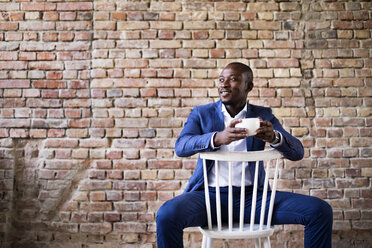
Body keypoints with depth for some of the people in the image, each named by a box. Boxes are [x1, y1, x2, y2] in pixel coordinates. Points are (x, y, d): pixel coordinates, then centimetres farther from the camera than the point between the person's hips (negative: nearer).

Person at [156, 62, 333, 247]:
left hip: (253, 196, 2)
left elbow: (297, 152, 1)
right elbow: (180, 147, -9)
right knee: (167, 215, -32)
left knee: (321, 211, -15)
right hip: (210, 195, -1)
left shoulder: (263, 115, 12)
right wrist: (218, 138, -29)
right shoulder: (201, 113, 10)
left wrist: (273, 137, -23)